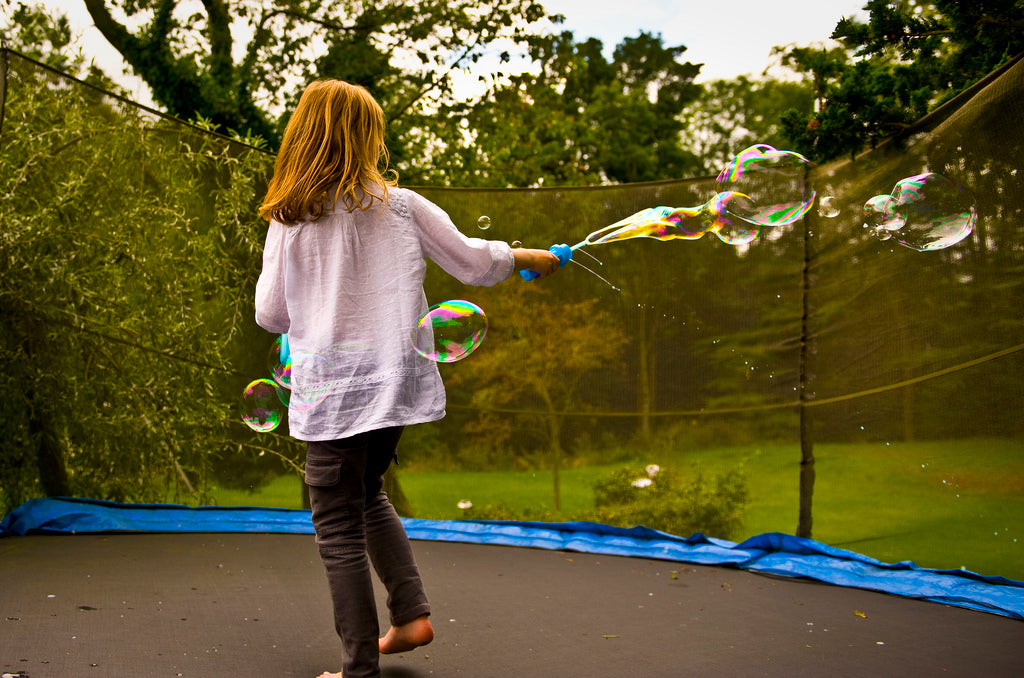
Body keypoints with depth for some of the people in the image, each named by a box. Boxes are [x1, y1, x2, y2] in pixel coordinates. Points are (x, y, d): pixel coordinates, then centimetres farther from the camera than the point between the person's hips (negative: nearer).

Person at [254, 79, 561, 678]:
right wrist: (532, 258, 24)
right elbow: (474, 262, 7)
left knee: (339, 527, 7)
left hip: (331, 392, -3)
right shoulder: (401, 205, -1)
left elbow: (270, 314, 2)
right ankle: (412, 613, 21)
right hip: (394, 381, 3)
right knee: (366, 493, 27)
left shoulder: (289, 220, -5)